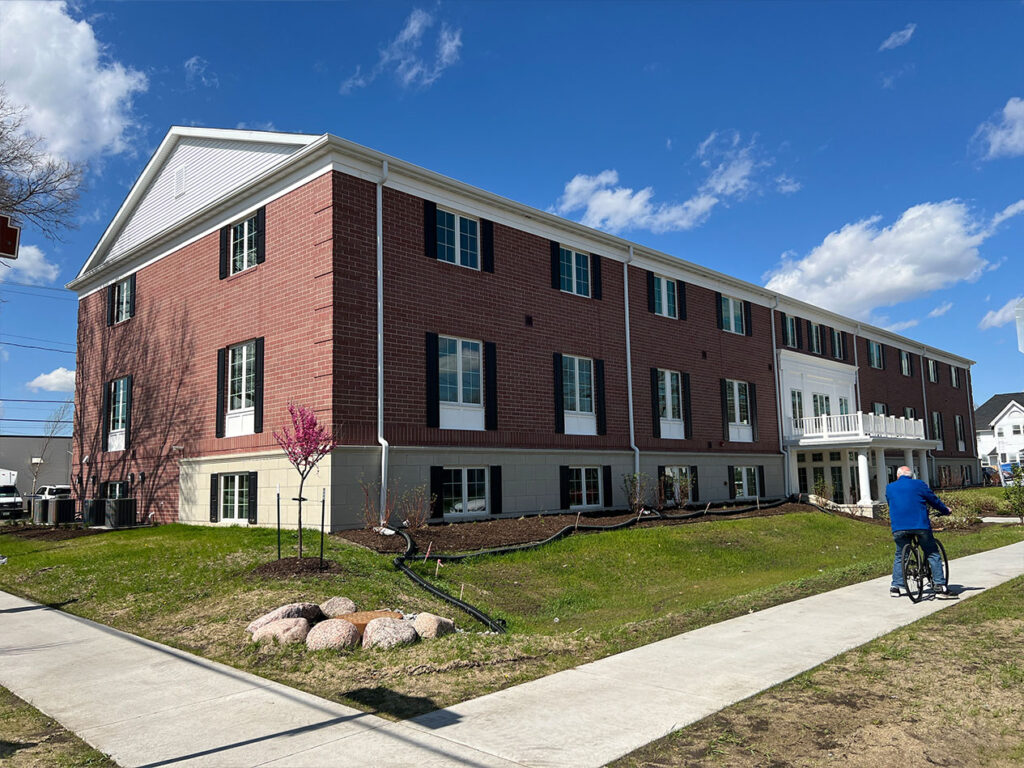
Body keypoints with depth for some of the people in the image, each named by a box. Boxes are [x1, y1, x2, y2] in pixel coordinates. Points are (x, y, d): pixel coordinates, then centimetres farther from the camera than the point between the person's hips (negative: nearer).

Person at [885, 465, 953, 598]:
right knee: (933, 554, 10)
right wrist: (946, 511, 32)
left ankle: (895, 587, 8)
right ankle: (939, 584, 3)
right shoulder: (919, 485, 8)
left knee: (900, 556, 13)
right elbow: (934, 500, 14)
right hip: (920, 525, -2)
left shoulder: (889, 488, 15)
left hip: (898, 527, 2)